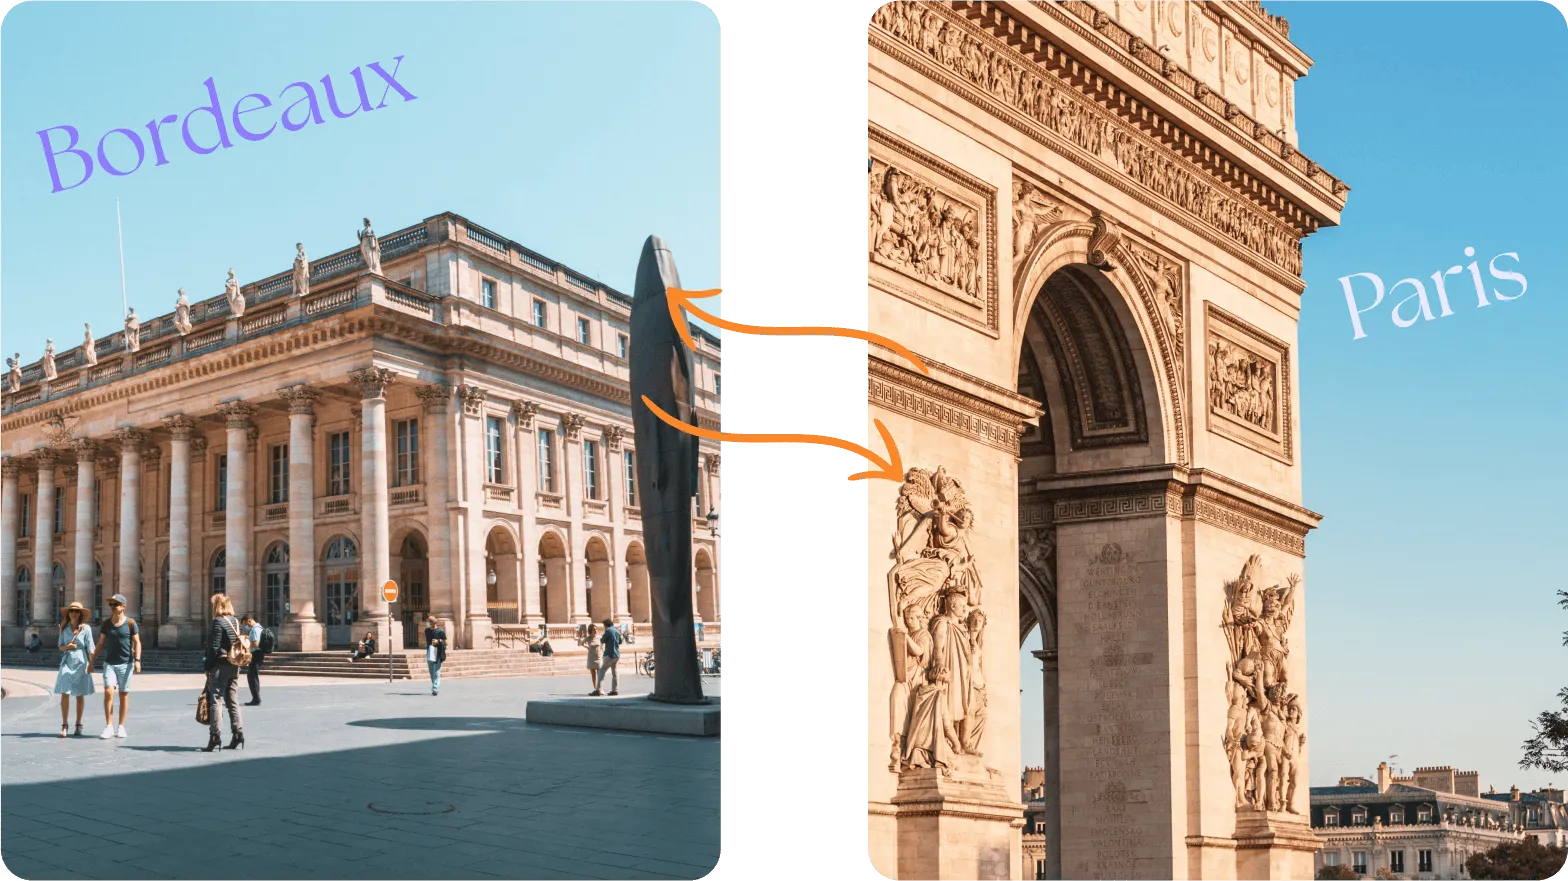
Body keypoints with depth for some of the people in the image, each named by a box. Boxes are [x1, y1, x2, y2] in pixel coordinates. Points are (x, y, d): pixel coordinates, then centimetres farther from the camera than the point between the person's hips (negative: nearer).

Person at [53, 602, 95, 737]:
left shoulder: (86, 629, -3)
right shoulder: (64, 628, 6)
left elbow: (90, 648, -6)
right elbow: (60, 646, 12)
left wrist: (91, 663, -16)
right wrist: (66, 647, -11)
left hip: (81, 662, -2)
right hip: (67, 662, 2)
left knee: (80, 695, 6)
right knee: (64, 693, -8)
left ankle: (78, 725, 16)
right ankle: (64, 725, -3)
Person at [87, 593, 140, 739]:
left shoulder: (130, 623, -2)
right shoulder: (106, 624, 7)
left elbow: (137, 642, -2)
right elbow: (100, 644, 12)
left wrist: (137, 660, -13)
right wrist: (92, 661, 10)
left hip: (126, 664, -2)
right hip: (109, 663, 2)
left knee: (124, 694, 4)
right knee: (108, 692, -12)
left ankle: (121, 727, 13)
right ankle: (108, 727, -10)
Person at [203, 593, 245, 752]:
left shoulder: (218, 622, -12)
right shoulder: (235, 622, 11)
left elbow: (214, 648, -16)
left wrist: (207, 666, -9)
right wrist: (236, 664, 17)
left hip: (220, 665, -8)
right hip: (235, 667, 8)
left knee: (215, 700, -5)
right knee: (233, 701, 12)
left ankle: (214, 735, -10)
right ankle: (238, 734, 11)